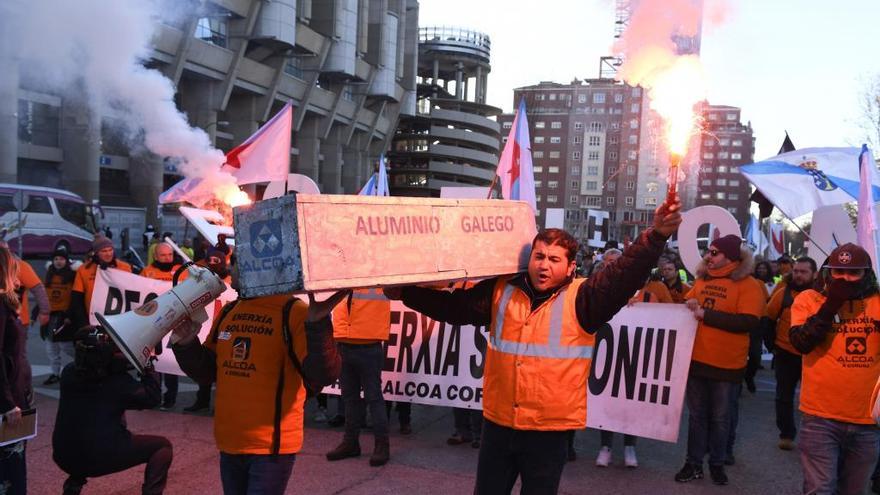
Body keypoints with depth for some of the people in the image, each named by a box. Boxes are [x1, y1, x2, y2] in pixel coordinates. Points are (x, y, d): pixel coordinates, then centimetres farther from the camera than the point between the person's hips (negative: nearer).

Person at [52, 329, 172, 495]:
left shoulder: (68, 372, 2)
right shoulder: (118, 380, -10)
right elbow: (152, 398, -1)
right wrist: (149, 363, 6)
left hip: (64, 456, 6)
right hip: (103, 457, -6)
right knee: (163, 446, 7)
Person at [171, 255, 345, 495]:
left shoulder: (293, 312, -13)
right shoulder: (228, 312, 8)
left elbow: (323, 376, -23)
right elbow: (207, 373, 14)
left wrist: (317, 324, -37)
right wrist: (186, 345, -4)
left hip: (271, 446, -7)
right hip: (229, 444, 7)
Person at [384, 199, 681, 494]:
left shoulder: (582, 298, -6)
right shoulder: (500, 291, 3)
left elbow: (625, 273, -19)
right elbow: (453, 307, 7)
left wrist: (656, 236, -33)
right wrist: (405, 293, 3)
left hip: (550, 430, -3)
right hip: (498, 423, 3)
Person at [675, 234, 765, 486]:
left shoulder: (748, 285, -11)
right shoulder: (702, 280, 6)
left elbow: (749, 322, -22)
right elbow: (686, 304, 21)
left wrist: (705, 314, -22)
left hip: (727, 364, -4)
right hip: (696, 359, 5)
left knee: (721, 418, 11)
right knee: (696, 415, 13)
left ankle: (717, 463, 27)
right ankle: (694, 463, 24)